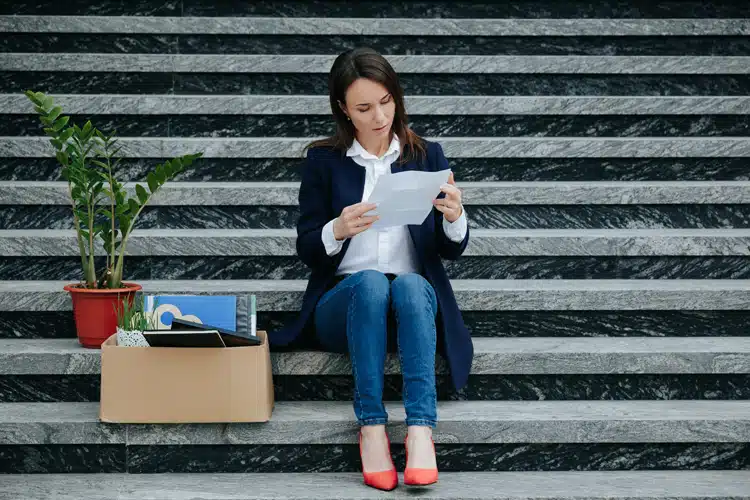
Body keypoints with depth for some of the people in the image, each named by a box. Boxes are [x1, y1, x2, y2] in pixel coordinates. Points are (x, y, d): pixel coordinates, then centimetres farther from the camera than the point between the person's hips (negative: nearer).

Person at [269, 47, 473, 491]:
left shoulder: (427, 155, 8)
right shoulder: (323, 160, 5)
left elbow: (452, 250, 7)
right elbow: (307, 251, 3)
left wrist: (454, 216, -17)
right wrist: (338, 230, -19)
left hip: (415, 302, 1)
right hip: (345, 302, 0)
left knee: (410, 283, -35)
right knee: (370, 282, -35)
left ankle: (421, 430, -46)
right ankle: (372, 428, -39)